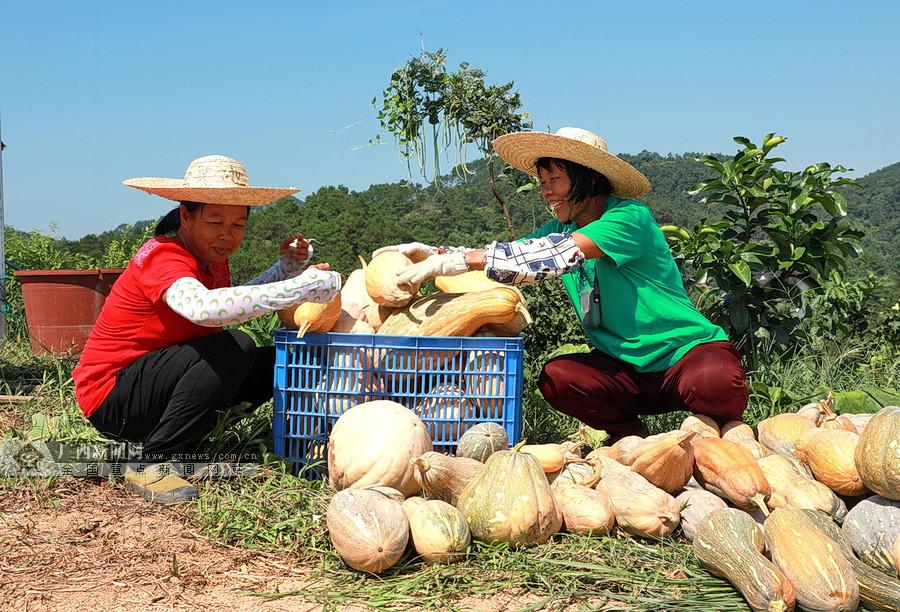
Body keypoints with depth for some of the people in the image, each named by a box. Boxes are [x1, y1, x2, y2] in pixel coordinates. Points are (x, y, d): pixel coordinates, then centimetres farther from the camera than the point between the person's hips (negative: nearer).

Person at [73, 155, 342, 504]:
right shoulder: (163, 257, -24)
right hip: (110, 399, -9)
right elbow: (203, 308, -45)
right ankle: (151, 464, -21)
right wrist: (298, 288, -45)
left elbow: (235, 304, 19)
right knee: (233, 348, -29)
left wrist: (285, 268, 3)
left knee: (273, 364, 3)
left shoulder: (211, 259, 4)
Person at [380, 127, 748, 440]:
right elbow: (506, 257, -1)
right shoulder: (562, 227, 7)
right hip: (626, 365, 6)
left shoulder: (629, 217, -18)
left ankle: (723, 435, -2)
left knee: (711, 383, -38)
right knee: (556, 379, -21)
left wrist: (461, 260, -35)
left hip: (687, 351, -6)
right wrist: (437, 255, -18)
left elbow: (559, 253, -31)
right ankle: (633, 440, 3)